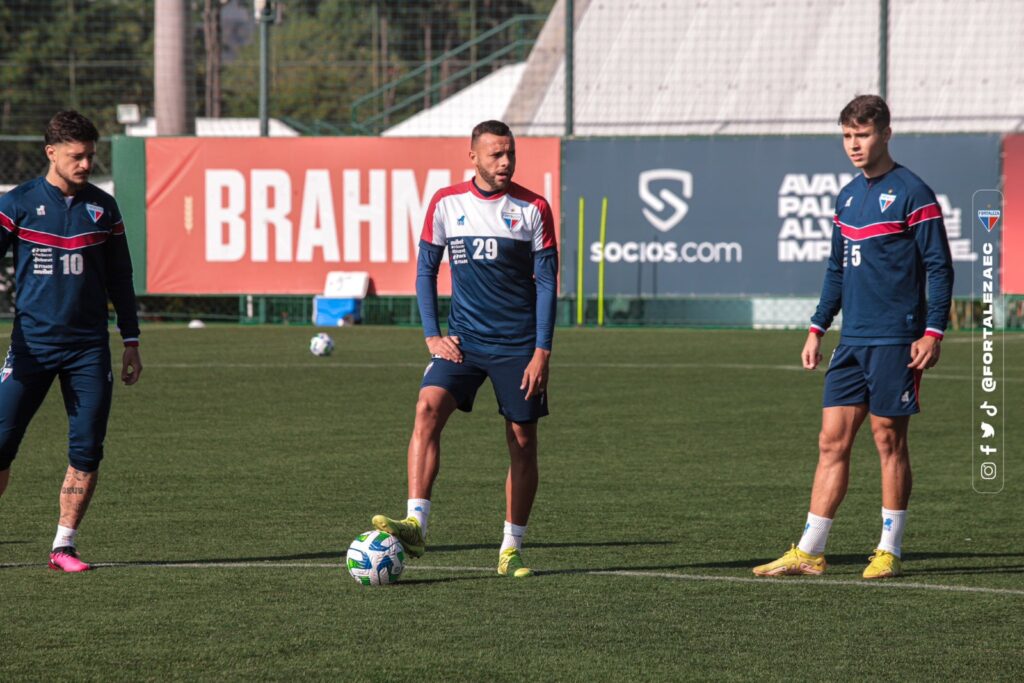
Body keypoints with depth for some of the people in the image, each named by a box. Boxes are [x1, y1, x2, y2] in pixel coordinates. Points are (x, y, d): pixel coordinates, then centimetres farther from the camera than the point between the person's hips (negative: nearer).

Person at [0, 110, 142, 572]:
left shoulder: (102, 208, 8)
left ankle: (64, 545, 6)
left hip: (89, 348, 2)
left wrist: (131, 342, 13)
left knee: (87, 452, -4)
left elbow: (120, 279, 15)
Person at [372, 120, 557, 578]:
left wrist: (541, 352, -7)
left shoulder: (532, 209, -2)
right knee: (428, 409, -22)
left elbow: (546, 281, -1)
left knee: (522, 442, 2)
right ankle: (415, 524, -29)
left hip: (517, 345, -1)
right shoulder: (446, 204, 2)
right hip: (462, 339, 1)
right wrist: (432, 335, -2)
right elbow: (425, 270, 9)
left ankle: (512, 548, 14)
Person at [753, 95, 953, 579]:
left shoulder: (911, 194, -7)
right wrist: (817, 328, 16)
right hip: (852, 340, 6)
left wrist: (933, 331, -15)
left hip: (895, 340, -6)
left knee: (889, 440, 0)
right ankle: (809, 552, 4)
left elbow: (939, 267, -8)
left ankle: (889, 551, 9)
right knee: (832, 441, 3)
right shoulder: (847, 198, 14)